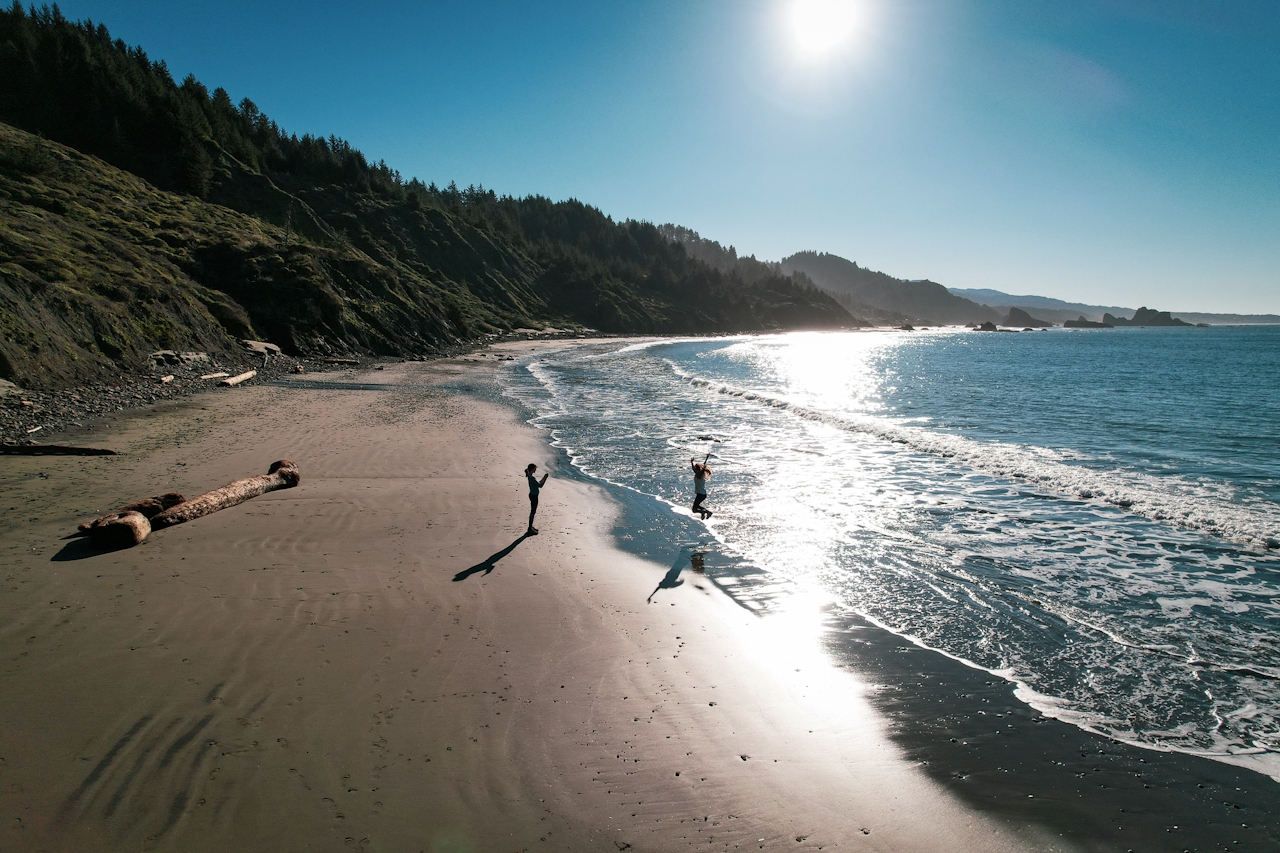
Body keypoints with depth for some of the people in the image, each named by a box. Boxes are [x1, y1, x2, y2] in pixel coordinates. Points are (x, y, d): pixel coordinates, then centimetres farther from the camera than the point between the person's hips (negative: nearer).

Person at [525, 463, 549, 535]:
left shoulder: (530, 477, 8)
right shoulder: (532, 478, -24)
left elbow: (538, 483, 17)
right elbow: (540, 485, -23)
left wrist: (544, 478, 10)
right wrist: (545, 478, -16)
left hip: (533, 495, 10)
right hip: (533, 496, -10)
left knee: (533, 511, 18)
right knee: (533, 512, -2)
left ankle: (531, 527, 28)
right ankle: (530, 529, 5)